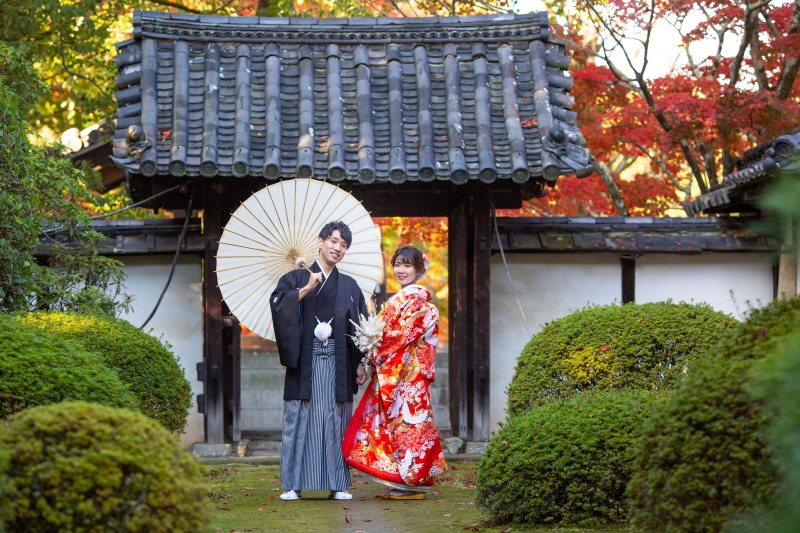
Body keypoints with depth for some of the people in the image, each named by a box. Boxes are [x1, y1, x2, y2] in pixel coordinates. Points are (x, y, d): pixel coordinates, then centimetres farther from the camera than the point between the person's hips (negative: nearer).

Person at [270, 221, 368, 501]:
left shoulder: (349, 286, 15)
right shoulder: (296, 278, 9)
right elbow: (278, 303, -9)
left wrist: (361, 362, 3)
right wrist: (306, 289, -15)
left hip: (337, 363, 2)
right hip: (305, 361, -2)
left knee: (336, 422, 0)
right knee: (299, 420, -4)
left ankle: (338, 485, 4)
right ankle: (294, 485, -1)